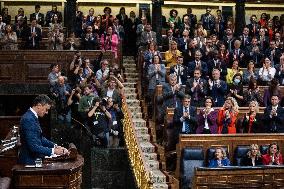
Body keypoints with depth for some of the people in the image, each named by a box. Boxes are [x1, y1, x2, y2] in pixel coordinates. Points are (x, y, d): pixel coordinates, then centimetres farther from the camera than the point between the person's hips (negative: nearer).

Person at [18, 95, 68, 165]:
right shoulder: (28, 119, -20)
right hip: (29, 161, -9)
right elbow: (33, 147, -24)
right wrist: (53, 151, -21)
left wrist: (54, 146, 6)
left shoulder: (33, 117, 10)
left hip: (34, 158, 9)